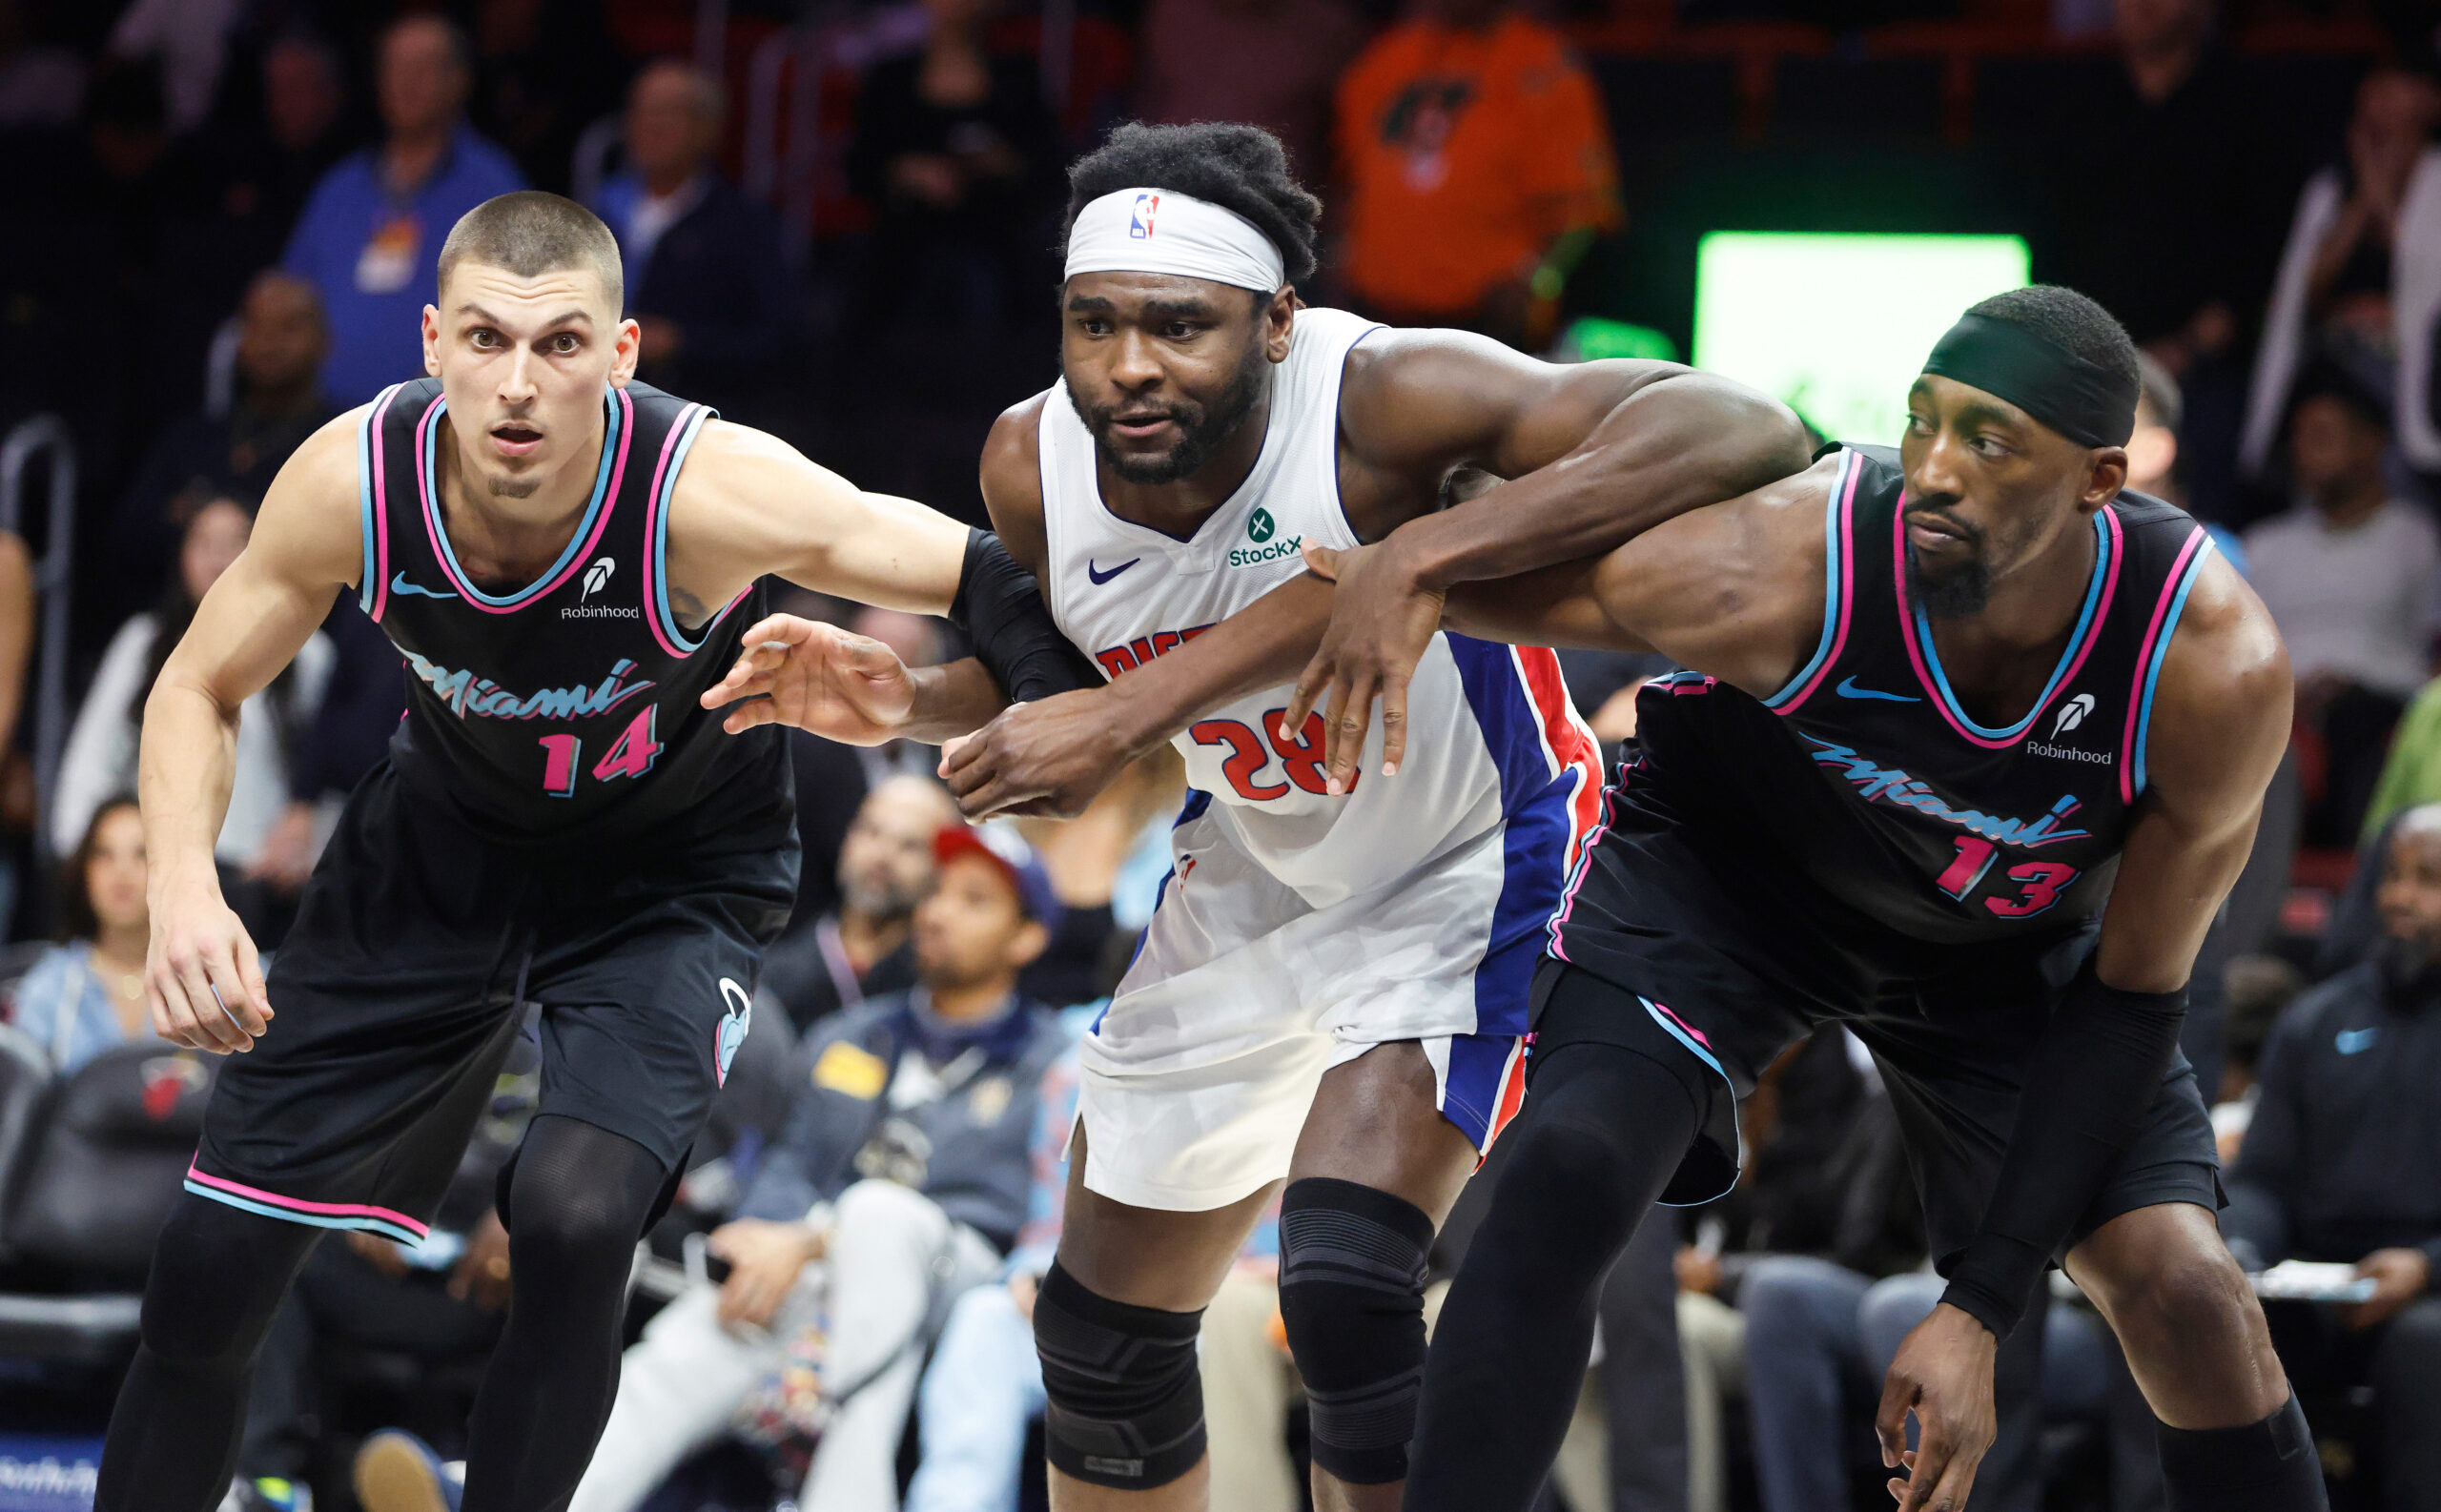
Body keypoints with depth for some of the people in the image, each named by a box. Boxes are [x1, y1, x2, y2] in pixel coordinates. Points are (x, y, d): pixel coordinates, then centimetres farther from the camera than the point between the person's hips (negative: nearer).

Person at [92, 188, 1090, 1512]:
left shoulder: (709, 494, -34)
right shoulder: (355, 479, -25)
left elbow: (993, 583, -22)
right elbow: (200, 689, -8)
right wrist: (183, 892, -25)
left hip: (671, 871, -3)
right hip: (443, 840, 3)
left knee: (573, 1220, -28)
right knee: (215, 1253, 1)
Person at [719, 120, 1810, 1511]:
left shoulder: (1380, 398, -33)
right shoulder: (1036, 467, -17)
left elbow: (1744, 434, -46)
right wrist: (905, 698, -12)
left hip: (1465, 873, -6)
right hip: (1256, 882, 6)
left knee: (1345, 1289, -28)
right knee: (1104, 1333, 13)